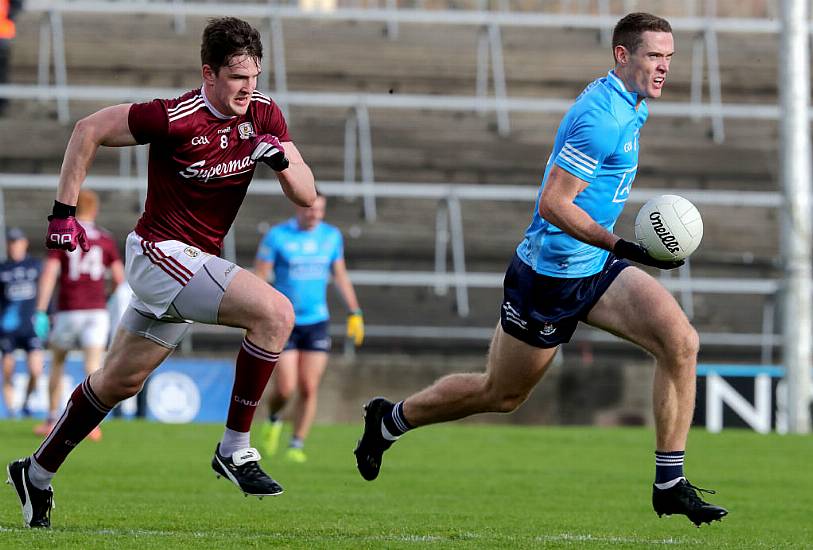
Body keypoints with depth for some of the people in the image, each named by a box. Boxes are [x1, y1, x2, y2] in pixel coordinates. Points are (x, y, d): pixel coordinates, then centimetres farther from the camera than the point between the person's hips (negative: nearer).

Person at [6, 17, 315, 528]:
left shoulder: (264, 114, -2)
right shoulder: (176, 118, -21)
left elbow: (307, 196, 0)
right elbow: (89, 130, -9)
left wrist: (282, 159, -21)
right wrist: (64, 212, -8)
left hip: (195, 263, 8)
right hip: (162, 253, -8)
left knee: (120, 381, 19)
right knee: (276, 312, -24)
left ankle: (37, 473, 35)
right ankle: (235, 448, -15)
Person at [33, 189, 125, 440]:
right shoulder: (106, 239, 6)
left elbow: (49, 273, -10)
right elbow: (119, 278, 6)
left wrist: (40, 312, -12)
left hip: (68, 311, 0)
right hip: (97, 310, 0)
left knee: (57, 364, 17)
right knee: (93, 366, -7)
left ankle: (51, 421, 21)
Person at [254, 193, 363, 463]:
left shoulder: (331, 235, 3)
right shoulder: (277, 236, -8)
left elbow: (340, 276, 13)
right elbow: (259, 278, -7)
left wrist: (355, 313, 8)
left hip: (316, 322, 3)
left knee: (308, 389, -2)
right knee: (285, 389, -7)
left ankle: (297, 446, 9)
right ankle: (273, 419, 25)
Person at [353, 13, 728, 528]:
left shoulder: (631, 106, 7)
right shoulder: (602, 117, -24)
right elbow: (553, 204, -27)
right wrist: (625, 247, -31)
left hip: (597, 269, 8)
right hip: (551, 273, -8)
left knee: (681, 341, -13)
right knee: (500, 394, 9)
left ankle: (670, 485, -9)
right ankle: (390, 419, 34)